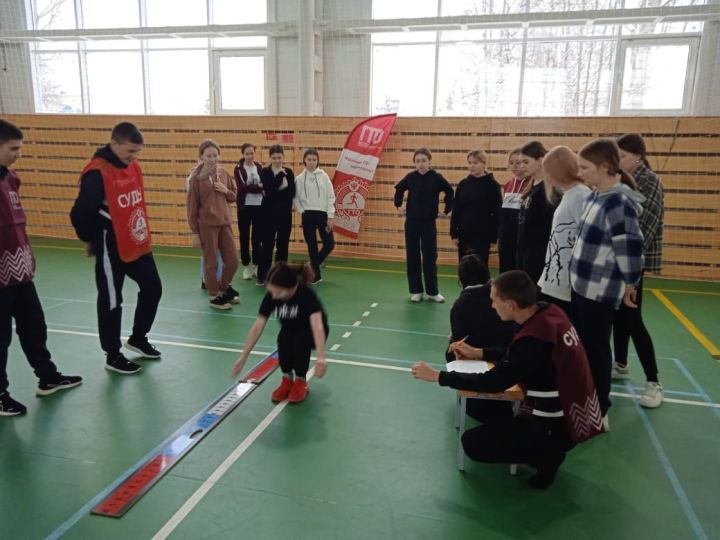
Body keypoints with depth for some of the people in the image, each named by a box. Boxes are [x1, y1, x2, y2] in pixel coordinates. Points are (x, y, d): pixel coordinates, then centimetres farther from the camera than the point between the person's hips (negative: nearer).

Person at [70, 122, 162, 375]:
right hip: (112, 250, -8)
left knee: (153, 289, 14)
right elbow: (81, 213, -17)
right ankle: (113, 356, 20)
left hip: (139, 244, 8)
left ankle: (138, 338, 34)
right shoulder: (97, 173, -20)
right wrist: (91, 240, -3)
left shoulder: (133, 166, 5)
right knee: (111, 301, 5)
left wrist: (141, 233, 16)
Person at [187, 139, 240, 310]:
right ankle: (214, 296, 22)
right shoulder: (197, 177, -9)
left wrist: (226, 191, -7)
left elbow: (233, 197, 17)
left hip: (224, 223, 5)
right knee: (211, 263, 4)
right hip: (206, 225, -5)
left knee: (232, 260, 11)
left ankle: (224, 288, 34)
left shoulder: (224, 173, 5)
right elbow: (192, 206, -7)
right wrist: (195, 232, -8)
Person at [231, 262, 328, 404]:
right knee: (284, 339, -31)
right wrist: (243, 357, -16)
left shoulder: (307, 294, -34)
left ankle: (301, 381, -11)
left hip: (310, 333, -3)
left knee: (300, 338, -35)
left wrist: (321, 358, -60)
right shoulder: (271, 296, -22)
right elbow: (257, 328, -17)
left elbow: (317, 326, -47)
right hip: (290, 330, 3)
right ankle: (287, 379, -5)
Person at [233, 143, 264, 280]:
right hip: (244, 206, -2)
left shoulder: (259, 167, 7)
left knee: (257, 237, 7)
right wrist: (258, 187, -15)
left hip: (259, 206, 2)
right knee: (244, 237, 5)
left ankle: (256, 265, 19)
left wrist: (250, 188, -14)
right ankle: (246, 267, 15)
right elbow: (241, 187, -14)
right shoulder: (238, 168, -2)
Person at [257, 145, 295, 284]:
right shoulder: (265, 172, -2)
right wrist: (280, 174, -17)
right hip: (269, 213, -2)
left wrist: (275, 191, -14)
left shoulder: (289, 172, 3)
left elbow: (292, 193, -6)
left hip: (285, 213, 2)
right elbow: (269, 190, -19)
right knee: (267, 244, -1)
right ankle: (262, 275, 10)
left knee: (283, 245, 8)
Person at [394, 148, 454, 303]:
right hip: (411, 222, 2)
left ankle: (433, 291, 13)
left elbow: (450, 192, 6)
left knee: (430, 257, 2)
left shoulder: (437, 178, -8)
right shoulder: (410, 177, -4)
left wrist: (447, 209, 3)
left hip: (429, 223, -1)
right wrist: (398, 206, 7)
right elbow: (399, 189, 14)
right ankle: (415, 290, 15)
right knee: (412, 256, 5)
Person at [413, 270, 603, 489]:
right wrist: (478, 353, 12)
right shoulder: (550, 312, -5)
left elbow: (493, 382, -24)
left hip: (557, 426, -9)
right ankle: (547, 451, 16)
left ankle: (547, 454, 2)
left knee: (472, 443, -6)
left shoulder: (535, 339, -30)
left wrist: (437, 376, -17)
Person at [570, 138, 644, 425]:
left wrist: (629, 284, -10)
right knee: (582, 347, 19)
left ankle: (598, 411, 20)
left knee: (596, 350, 4)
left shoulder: (617, 202, -20)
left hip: (601, 291, -9)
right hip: (582, 285, 9)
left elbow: (630, 246, -21)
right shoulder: (596, 197, 8)